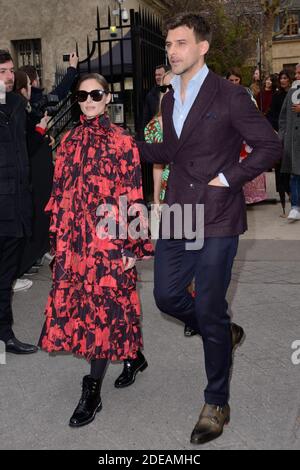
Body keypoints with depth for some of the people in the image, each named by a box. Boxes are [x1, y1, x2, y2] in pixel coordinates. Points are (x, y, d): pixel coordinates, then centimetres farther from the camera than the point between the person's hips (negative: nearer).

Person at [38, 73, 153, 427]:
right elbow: (60, 193, 13)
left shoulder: (122, 142, -4)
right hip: (72, 241, 5)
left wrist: (132, 247, -8)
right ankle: (132, 355, 32)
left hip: (108, 242, -5)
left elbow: (132, 198, -6)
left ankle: (92, 392, 13)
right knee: (77, 307, 8)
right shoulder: (69, 141, 10)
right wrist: (57, 237, 11)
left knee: (102, 309, 0)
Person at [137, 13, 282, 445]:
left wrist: (228, 178, -14)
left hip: (217, 218, -7)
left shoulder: (229, 96, -8)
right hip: (178, 215, 7)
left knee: (209, 312, 0)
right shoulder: (169, 100, 13)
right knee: (167, 297, 10)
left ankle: (216, 404, 20)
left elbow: (270, 146, -7)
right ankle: (225, 334, 39)